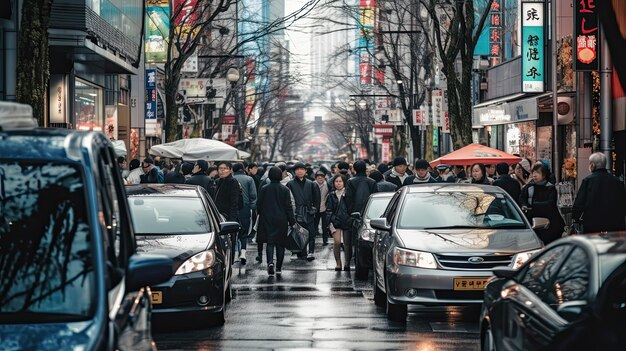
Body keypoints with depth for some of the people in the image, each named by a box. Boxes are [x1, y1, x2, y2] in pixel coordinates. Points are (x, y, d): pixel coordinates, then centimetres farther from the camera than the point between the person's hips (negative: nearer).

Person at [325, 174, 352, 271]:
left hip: (347, 222, -1)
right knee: (337, 242, -13)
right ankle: (338, 263, -3)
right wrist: (330, 222, -3)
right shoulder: (332, 196, 9)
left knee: (347, 243, 2)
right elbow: (328, 210, 8)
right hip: (336, 221, 1)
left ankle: (347, 263, 13)